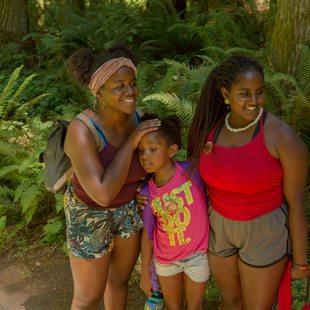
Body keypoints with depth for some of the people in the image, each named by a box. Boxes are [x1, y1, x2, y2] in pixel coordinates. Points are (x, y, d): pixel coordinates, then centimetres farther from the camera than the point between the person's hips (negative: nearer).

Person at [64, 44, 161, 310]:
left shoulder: (138, 118, -13)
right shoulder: (82, 130, -32)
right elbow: (103, 194, -36)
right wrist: (130, 142, -33)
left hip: (130, 209, 6)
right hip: (91, 216, -5)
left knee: (120, 279, 25)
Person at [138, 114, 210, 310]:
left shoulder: (192, 171, -24)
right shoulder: (147, 193, -15)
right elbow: (147, 235, -4)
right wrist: (145, 274, 3)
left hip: (197, 255, -1)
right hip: (165, 259, 2)